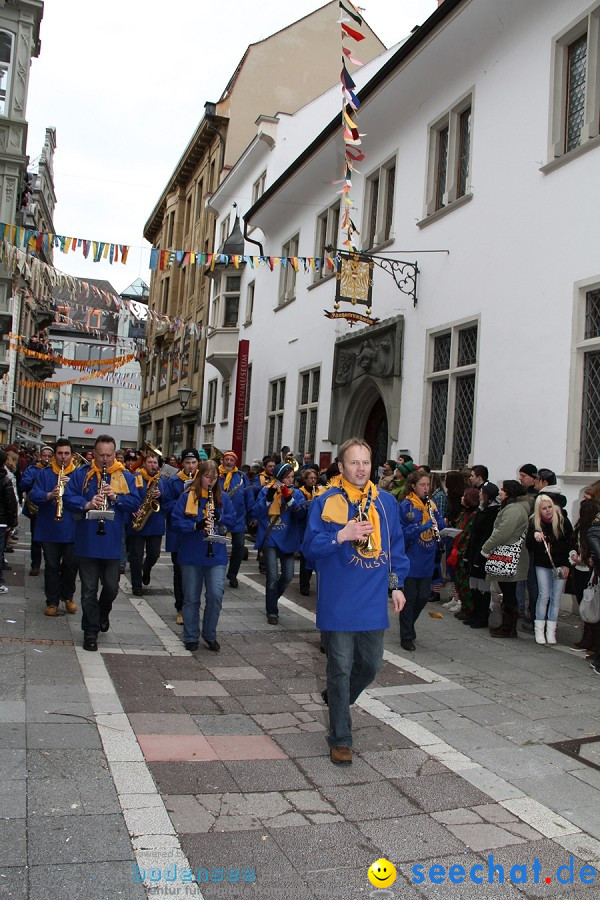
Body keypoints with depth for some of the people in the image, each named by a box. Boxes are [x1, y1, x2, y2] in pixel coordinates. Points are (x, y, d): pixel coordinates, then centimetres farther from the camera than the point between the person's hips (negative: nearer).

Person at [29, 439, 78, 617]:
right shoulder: (44, 473, 5)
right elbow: (33, 495, -5)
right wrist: (49, 495, -24)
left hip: (72, 529, 0)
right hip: (49, 529, 0)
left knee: (71, 564, 7)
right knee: (51, 566, 5)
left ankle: (68, 596, 28)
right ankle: (52, 601, 16)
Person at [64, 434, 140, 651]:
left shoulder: (125, 477, 4)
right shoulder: (81, 474, 2)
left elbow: (135, 502, -3)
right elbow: (68, 498, -5)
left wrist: (115, 497, -20)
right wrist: (86, 505, -23)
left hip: (112, 543, 1)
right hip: (86, 542, -1)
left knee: (111, 586, 10)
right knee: (89, 589, 5)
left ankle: (103, 614, 40)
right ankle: (90, 631, 16)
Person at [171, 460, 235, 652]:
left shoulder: (222, 498, 6)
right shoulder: (187, 497, -2)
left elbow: (232, 521, 8)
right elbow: (175, 522, -8)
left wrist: (219, 517, -12)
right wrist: (196, 525, -23)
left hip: (216, 555, 2)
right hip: (191, 555, -1)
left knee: (216, 595, -5)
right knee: (191, 598, 7)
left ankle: (210, 635, 15)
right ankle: (191, 637, 22)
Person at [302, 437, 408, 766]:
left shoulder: (386, 502, 6)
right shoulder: (325, 502, -6)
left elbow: (396, 546, 13)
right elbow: (310, 546, -9)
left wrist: (396, 584, 9)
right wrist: (342, 535, -24)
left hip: (373, 601, 4)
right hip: (338, 601, -4)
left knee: (371, 665, 16)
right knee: (341, 669, 4)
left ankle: (336, 700, 45)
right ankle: (341, 739, 18)